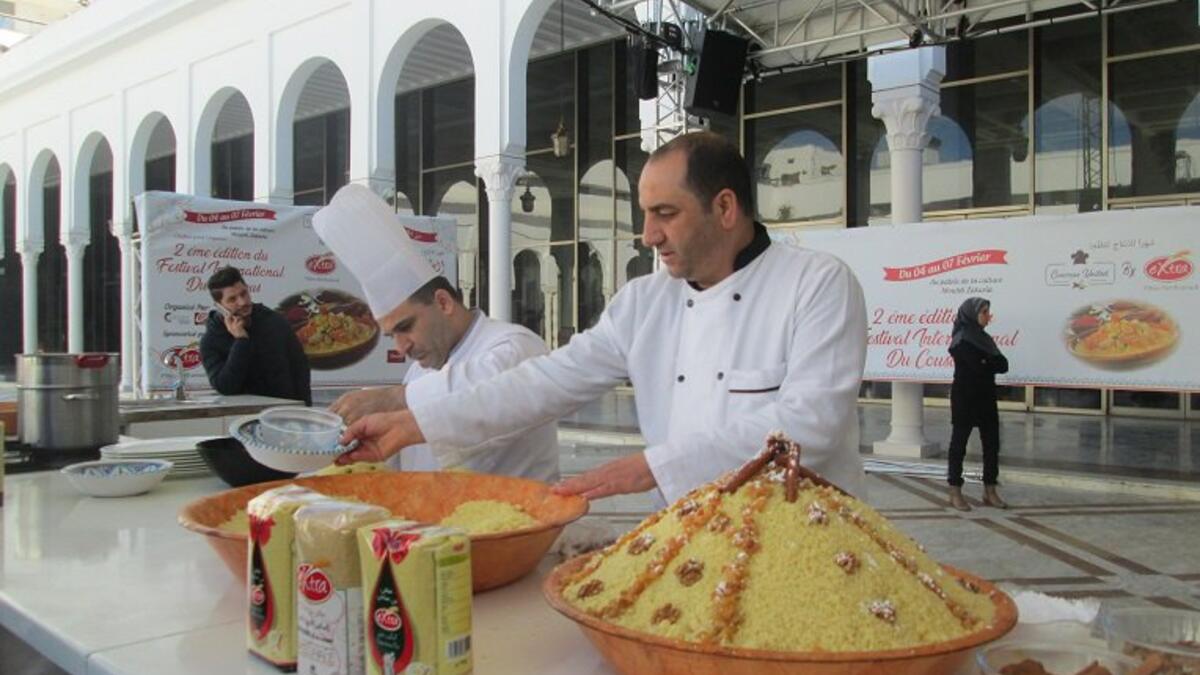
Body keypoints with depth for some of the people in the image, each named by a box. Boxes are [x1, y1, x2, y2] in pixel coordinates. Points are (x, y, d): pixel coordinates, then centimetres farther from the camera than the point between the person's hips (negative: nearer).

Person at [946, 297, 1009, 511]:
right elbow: (979, 367, -20)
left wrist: (986, 363, -10)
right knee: (959, 444, 0)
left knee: (992, 444, 6)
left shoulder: (984, 338, 13)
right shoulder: (961, 340, -10)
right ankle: (955, 493, 5)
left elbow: (1004, 364, 5)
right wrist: (992, 364, -3)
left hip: (986, 398, 8)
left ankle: (990, 491, 14)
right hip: (965, 398, -7)